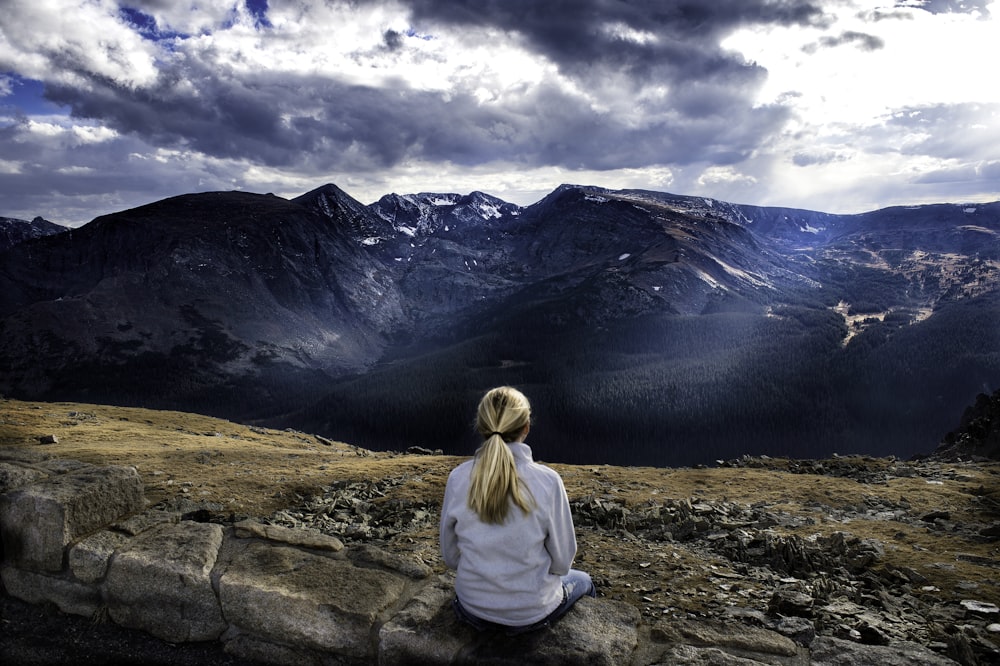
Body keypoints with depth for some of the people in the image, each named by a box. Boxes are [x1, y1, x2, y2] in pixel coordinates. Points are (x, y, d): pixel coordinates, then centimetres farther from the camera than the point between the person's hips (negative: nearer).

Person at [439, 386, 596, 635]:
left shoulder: (458, 478, -15)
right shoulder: (547, 480, -21)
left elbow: (450, 556, -2)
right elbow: (562, 559, -10)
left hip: (473, 608, 3)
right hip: (531, 612, -2)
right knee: (582, 580, 30)